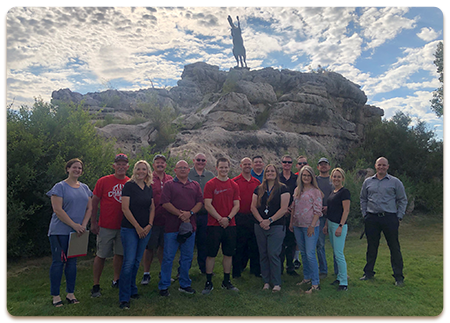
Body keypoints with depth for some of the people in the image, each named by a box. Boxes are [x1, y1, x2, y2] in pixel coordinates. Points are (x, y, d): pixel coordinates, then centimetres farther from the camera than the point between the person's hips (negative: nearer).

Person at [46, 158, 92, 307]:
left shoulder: (84, 188, 11)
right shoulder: (60, 187, -6)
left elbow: (89, 208, 10)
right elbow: (57, 210, -13)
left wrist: (83, 225, -5)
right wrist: (74, 225, -15)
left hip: (77, 232, 5)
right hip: (60, 231, -5)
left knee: (72, 261, 11)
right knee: (58, 261, 0)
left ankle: (70, 293, 20)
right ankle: (55, 295, 13)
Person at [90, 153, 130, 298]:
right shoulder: (103, 181, -4)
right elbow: (94, 202, -1)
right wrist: (93, 222, -4)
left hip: (124, 226, 3)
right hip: (106, 226, -3)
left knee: (120, 254, 13)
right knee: (101, 255, 4)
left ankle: (116, 280, 31)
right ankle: (96, 285, 17)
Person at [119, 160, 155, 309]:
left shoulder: (149, 188, 10)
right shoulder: (129, 185, -7)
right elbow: (125, 208, -12)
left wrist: (149, 225, 0)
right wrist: (137, 227, -11)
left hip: (145, 230, 5)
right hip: (130, 229, -5)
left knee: (137, 261, 13)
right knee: (129, 261, -7)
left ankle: (132, 290, 28)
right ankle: (124, 298, 2)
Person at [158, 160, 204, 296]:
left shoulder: (195, 185, 13)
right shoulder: (169, 184, 3)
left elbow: (200, 202, 5)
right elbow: (165, 203, -7)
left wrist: (190, 213, -12)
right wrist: (180, 214, -15)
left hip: (190, 225, 4)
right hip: (172, 226, -3)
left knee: (187, 257, 12)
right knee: (168, 257, 2)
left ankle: (185, 284, 26)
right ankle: (163, 286, 14)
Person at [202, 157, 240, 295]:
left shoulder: (234, 185, 8)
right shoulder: (210, 184, -2)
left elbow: (236, 205, 6)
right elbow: (207, 205, -8)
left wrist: (228, 218, -10)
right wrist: (220, 219, -13)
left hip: (230, 225, 4)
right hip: (214, 225, -3)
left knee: (228, 254, 10)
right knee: (211, 254, 2)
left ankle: (226, 282, 25)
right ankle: (208, 282, 15)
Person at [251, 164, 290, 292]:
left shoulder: (283, 189, -1)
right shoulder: (258, 189, 11)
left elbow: (283, 209, -9)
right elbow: (253, 207, 6)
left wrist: (270, 220, -14)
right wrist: (261, 221, -8)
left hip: (277, 226, -4)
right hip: (260, 227, 4)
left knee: (273, 254, -6)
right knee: (263, 254, 7)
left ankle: (277, 283, 7)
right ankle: (266, 281, 19)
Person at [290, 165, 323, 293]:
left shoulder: (315, 191, -5)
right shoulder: (297, 190, 11)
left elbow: (318, 210, -9)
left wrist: (312, 226, -15)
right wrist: (291, 223, 13)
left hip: (310, 226, -6)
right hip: (298, 225, 6)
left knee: (310, 254, -8)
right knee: (303, 253, 14)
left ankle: (315, 284, 0)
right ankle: (307, 277, 27)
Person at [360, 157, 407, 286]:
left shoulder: (395, 182, 2)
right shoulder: (368, 182, 9)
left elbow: (402, 200, 5)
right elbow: (363, 199, 17)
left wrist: (399, 217, 0)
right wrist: (365, 214, 9)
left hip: (389, 218, -2)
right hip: (371, 218, 2)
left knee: (394, 247, 1)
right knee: (371, 246, 10)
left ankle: (398, 276, 13)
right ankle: (368, 272, 22)